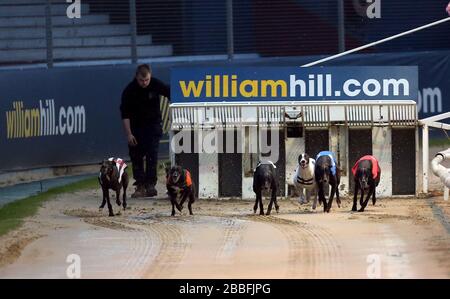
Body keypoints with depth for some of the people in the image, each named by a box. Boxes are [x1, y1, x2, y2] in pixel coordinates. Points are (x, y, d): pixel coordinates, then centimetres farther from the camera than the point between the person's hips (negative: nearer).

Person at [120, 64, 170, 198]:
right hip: (136, 126, 1)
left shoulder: (156, 85, -13)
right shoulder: (129, 90, -14)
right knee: (136, 156, -2)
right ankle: (140, 186, 3)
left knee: (152, 154, -11)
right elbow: (125, 114, -11)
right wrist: (128, 134, -15)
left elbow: (171, 94, -3)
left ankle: (150, 184, -8)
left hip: (153, 123, -1)